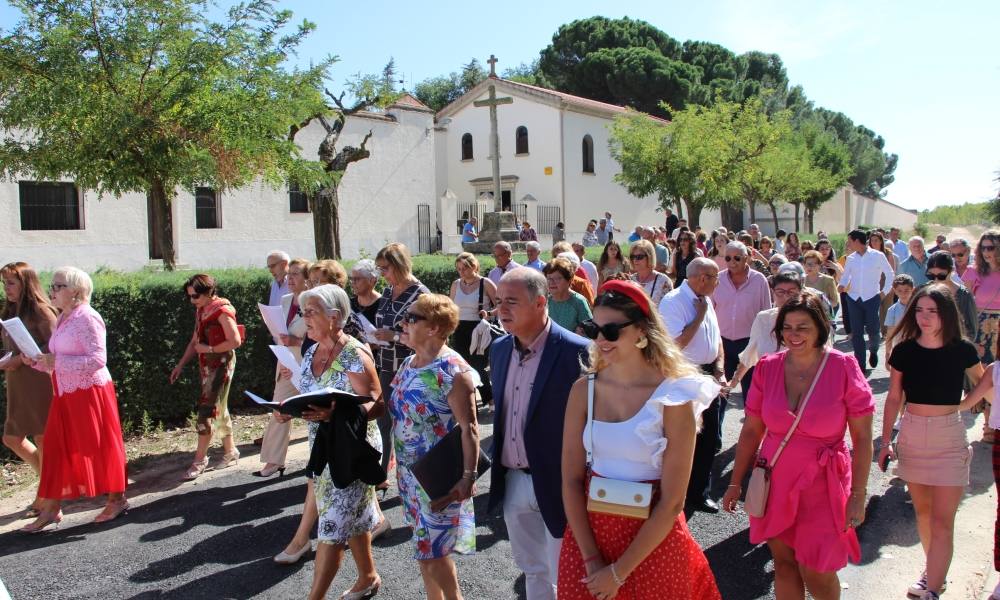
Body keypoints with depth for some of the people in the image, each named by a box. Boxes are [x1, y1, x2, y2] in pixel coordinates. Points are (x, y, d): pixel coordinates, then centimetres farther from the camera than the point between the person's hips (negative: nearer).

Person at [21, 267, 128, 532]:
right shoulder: (63, 318, 12)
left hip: (90, 393, -9)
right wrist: (37, 362, 2)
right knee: (57, 449, 9)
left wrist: (56, 362, -21)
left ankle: (117, 499, 17)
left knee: (99, 447, 2)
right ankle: (50, 509, 17)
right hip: (66, 395, 9)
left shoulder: (86, 317, -15)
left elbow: (98, 359, -22)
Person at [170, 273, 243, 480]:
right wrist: (181, 364, 13)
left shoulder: (221, 310, -15)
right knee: (218, 408, 13)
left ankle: (200, 459, 1)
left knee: (207, 410, -7)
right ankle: (230, 451, 24)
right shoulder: (200, 311, 10)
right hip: (206, 365, 8)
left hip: (221, 364, -8)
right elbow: (195, 341, 17)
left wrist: (209, 349, -16)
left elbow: (235, 341, -20)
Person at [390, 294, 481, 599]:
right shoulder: (408, 364, 5)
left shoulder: (453, 371, -20)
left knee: (434, 551, 2)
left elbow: (469, 428, -22)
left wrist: (468, 478, -26)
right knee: (424, 547, 18)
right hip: (409, 472, 8)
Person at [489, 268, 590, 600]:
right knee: (532, 570, 24)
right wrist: (498, 464, 12)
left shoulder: (576, 352, -19)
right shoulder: (499, 349, 3)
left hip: (556, 483, -6)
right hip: (513, 481, 6)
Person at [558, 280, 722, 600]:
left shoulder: (673, 399, -16)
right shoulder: (583, 390, -5)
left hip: (653, 540, -3)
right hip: (588, 531, 3)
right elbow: (571, 479, -4)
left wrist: (619, 572, -14)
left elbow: (672, 502, -15)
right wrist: (591, 560, -11)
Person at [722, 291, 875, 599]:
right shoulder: (767, 368, -3)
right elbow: (751, 430, 4)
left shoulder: (843, 368, -11)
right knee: (784, 563, 13)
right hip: (775, 481, 3)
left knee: (815, 573, 3)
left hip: (822, 484, -3)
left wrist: (858, 495, -8)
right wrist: (735, 482, 6)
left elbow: (862, 437, -7)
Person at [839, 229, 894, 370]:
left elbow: (890, 274, 6)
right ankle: (860, 364, 10)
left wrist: (884, 291, 2)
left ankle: (873, 351, 32)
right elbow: (845, 276, 11)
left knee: (872, 329, -1)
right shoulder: (850, 259, 6)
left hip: (872, 298, -3)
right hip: (854, 299, 3)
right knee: (856, 333, 2)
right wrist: (841, 285, -9)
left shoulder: (878, 256, -3)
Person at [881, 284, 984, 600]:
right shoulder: (904, 351, -4)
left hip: (949, 438, -3)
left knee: (942, 521, -4)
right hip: (911, 435, 3)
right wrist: (886, 441, 0)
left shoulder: (962, 350, -8)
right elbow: (893, 398, 3)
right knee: (922, 510, 16)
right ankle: (935, 570, 35)